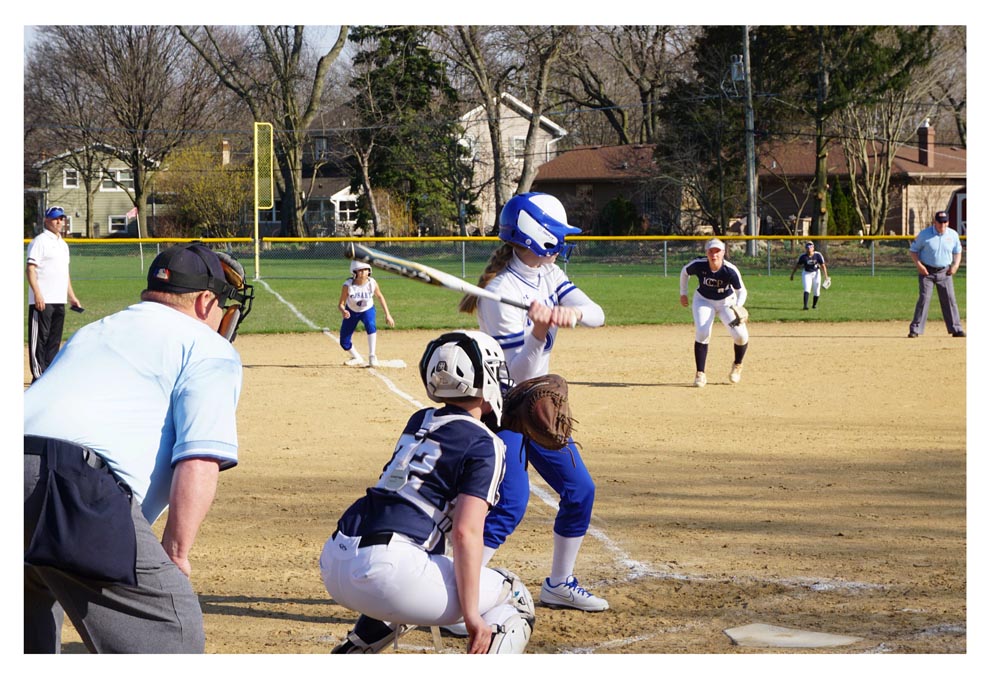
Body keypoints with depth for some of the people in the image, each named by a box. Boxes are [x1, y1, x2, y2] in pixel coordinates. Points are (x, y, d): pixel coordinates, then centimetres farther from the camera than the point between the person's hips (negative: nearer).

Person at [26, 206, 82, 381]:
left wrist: (72, 296, 21)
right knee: (39, 339, -8)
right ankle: (39, 377, -9)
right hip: (42, 301, -8)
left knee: (54, 340, 10)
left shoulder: (63, 244, 20)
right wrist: (37, 294, -23)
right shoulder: (39, 241, -6)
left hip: (59, 301, 8)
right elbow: (30, 269, -13)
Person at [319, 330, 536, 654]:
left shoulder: (419, 421, 20)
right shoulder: (484, 446, -2)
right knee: (514, 598, 8)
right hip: (385, 570, -8)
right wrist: (471, 616, -10)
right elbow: (465, 532, -12)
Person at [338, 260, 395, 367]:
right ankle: (357, 358, 32)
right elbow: (341, 304, -24)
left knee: (370, 325, -34)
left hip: (367, 310, -1)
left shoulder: (372, 283, -24)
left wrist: (387, 315, -5)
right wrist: (343, 311, -49)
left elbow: (380, 297, -6)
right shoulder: (348, 285, -30)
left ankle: (372, 357, -22)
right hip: (351, 312, 1)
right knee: (344, 342, 1)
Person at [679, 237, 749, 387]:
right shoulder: (698, 265, -24)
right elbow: (684, 272, -2)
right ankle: (700, 374, -9)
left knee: (740, 335, -14)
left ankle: (737, 364, 18)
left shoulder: (730, 270, -28)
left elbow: (741, 291, -18)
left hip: (726, 302, 0)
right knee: (702, 333, -21)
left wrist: (738, 307, -36)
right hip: (703, 301, 0)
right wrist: (683, 293, 3)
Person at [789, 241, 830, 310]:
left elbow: (823, 265, -14)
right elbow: (796, 265, -3)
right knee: (807, 289, -18)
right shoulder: (803, 256, -15)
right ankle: (805, 305, -25)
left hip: (816, 273, 1)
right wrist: (792, 275, 1)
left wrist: (825, 276, -20)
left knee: (817, 291, 7)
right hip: (806, 273, -1)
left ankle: (814, 305, 30)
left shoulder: (818, 255, -16)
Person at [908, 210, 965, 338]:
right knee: (924, 298, -10)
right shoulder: (925, 234, -7)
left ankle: (956, 329, 7)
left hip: (944, 272, 3)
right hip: (927, 271, -3)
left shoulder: (953, 235, 2)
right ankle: (915, 329, -7)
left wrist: (956, 265, -2)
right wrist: (918, 264, -14)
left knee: (950, 299, 1)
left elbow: (958, 252, 15)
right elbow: (914, 250, 0)